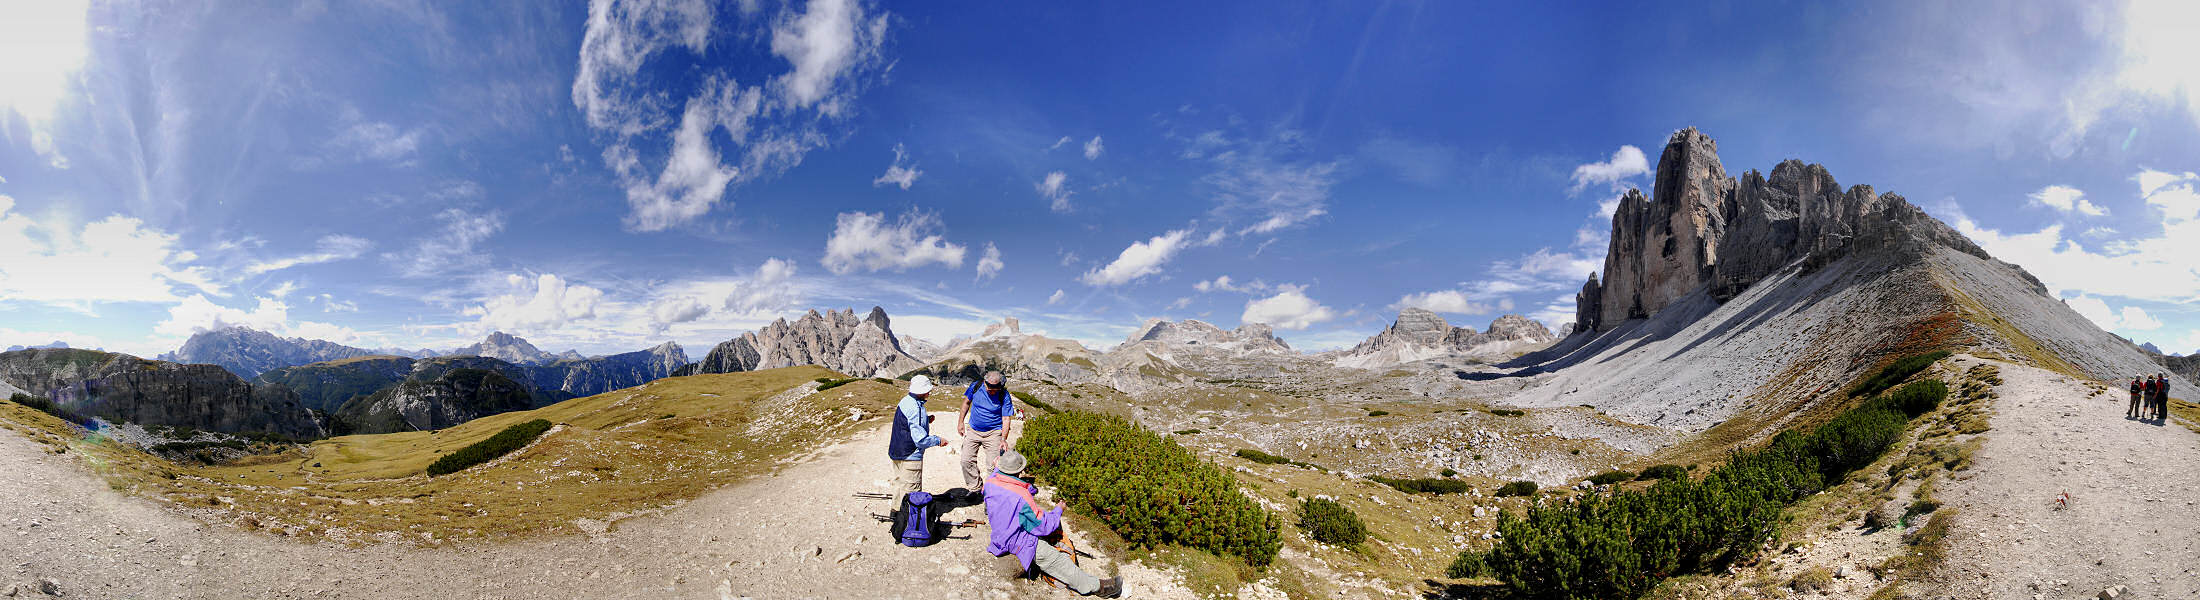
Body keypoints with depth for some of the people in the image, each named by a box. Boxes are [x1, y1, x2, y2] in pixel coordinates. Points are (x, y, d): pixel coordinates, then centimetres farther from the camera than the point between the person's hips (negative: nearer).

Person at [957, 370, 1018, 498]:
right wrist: (961, 421, 7)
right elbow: (966, 402, 8)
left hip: (993, 433, -3)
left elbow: (1006, 419, -14)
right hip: (973, 430, 3)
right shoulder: (976, 386, -10)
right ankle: (974, 487, 19)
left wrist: (1003, 439, -25)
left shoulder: (1004, 396, -17)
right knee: (966, 461, 1)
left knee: (993, 465, -5)